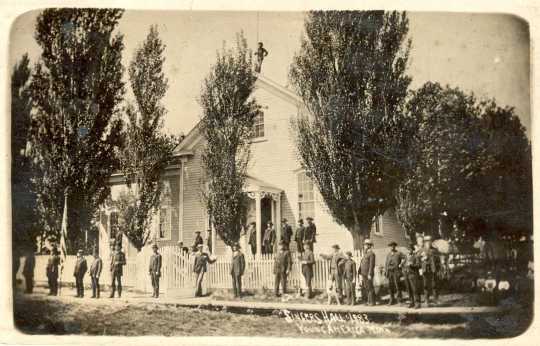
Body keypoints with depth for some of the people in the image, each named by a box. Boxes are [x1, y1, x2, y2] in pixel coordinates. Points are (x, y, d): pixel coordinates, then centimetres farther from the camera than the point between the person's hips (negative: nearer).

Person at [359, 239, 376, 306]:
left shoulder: (371, 254, -11)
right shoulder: (365, 254, 17)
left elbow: (372, 265, -17)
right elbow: (362, 263, 18)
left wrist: (370, 274, -21)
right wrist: (360, 272, 14)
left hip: (368, 274, -9)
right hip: (364, 274, 9)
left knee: (370, 288, -5)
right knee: (365, 288, 10)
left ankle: (372, 302, 0)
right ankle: (368, 301, 15)